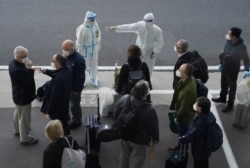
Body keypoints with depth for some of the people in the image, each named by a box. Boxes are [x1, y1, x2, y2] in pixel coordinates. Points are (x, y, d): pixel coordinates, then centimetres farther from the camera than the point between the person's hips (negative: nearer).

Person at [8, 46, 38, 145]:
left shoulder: (13, 63, -4)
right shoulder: (17, 70, -37)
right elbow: (29, 80, -30)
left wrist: (28, 68, -4)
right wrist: (30, 68, -28)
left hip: (18, 95, 10)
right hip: (23, 97, -10)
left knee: (18, 114, 30)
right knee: (24, 118, 8)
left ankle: (18, 130, 54)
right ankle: (25, 139, 25)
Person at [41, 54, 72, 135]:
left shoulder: (58, 79, -36)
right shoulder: (68, 70, -10)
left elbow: (54, 96, -27)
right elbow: (55, 73, 13)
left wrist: (49, 110, -16)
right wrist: (45, 71, 0)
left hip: (57, 108, -9)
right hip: (65, 105, 9)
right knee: (64, 124, 28)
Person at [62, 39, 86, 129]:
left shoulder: (79, 60, -27)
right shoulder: (66, 56, -5)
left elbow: (81, 77, -22)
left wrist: (77, 90, -18)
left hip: (74, 87, -7)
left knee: (74, 105, 10)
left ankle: (77, 121, 29)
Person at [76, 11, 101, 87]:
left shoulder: (95, 24, -11)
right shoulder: (82, 28, -27)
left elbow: (98, 35, 5)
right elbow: (79, 41, -18)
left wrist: (99, 45, 13)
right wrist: (80, 51, -12)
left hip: (94, 49, 5)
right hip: (85, 50, -5)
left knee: (94, 64, 20)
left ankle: (93, 79, 41)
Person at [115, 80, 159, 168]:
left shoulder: (123, 99, -20)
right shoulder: (149, 110, -34)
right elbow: (153, 127, -19)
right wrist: (155, 139, -1)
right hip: (139, 139, -5)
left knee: (125, 154, 28)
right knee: (136, 158, 19)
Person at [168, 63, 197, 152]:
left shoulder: (189, 89, -41)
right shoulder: (189, 78, -14)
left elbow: (185, 107, -28)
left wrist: (177, 116, -12)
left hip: (185, 115, -8)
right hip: (181, 110, 8)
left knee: (183, 133, 17)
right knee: (181, 131, 30)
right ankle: (180, 145, 55)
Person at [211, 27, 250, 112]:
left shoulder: (241, 47, -30)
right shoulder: (228, 41, -11)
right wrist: (221, 63, 15)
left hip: (233, 70, -7)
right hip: (225, 67, 7)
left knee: (232, 87, 13)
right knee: (223, 83, 26)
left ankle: (230, 104, 31)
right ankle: (222, 98, 51)